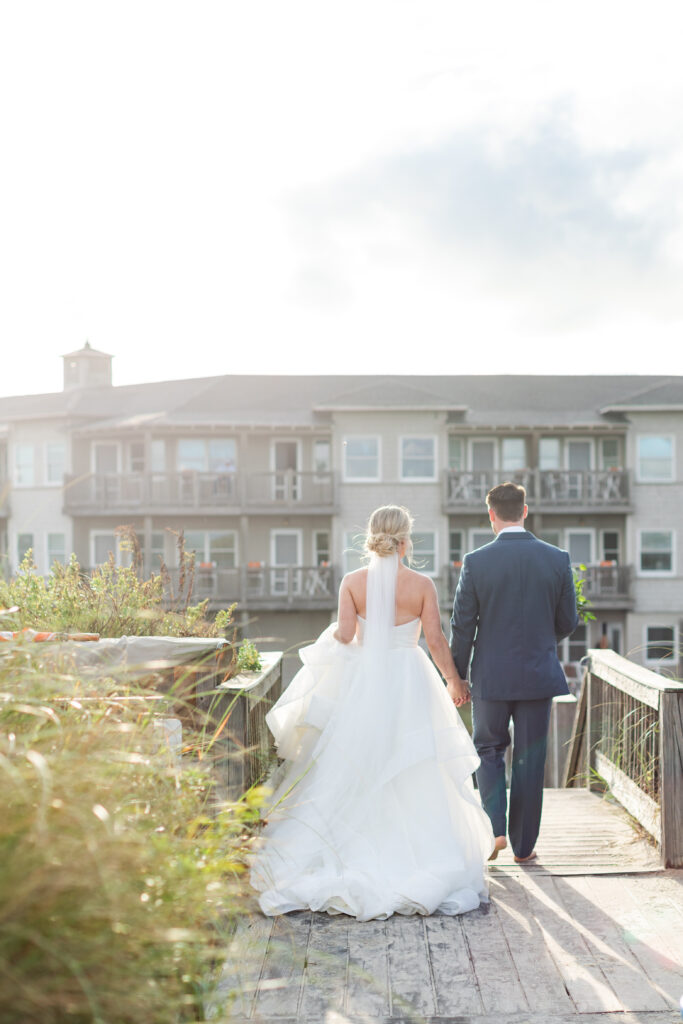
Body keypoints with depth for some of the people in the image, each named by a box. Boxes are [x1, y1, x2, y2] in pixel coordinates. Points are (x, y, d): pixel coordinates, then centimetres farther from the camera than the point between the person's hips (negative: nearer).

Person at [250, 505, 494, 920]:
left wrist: (332, 636, 16)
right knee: (415, 779, 8)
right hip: (409, 683, -1)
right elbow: (436, 640, -5)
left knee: (355, 776, 9)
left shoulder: (353, 582, -4)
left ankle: (354, 862, 11)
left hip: (362, 681, 1)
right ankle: (424, 867, 12)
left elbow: (344, 635, -8)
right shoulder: (422, 584, -6)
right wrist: (455, 682, 9)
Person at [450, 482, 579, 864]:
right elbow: (569, 623, 2)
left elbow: (462, 627, -6)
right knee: (530, 760, 11)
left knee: (489, 751, 17)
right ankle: (524, 844, 19)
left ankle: (495, 827, 3)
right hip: (539, 675, 1)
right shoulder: (558, 559, -5)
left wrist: (456, 677, 5)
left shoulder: (476, 562, -10)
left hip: (491, 676, -1)